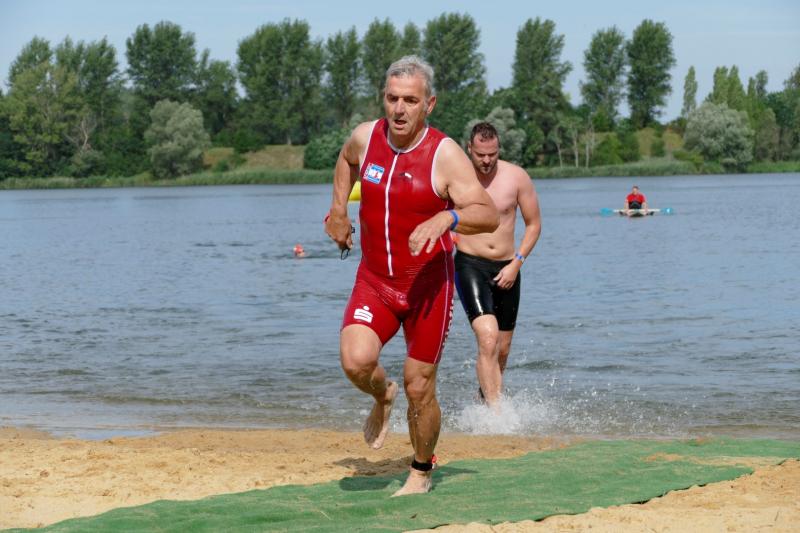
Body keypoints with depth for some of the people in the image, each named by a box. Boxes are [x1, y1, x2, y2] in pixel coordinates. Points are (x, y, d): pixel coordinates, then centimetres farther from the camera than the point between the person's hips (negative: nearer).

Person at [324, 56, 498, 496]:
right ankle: (382, 397, 15)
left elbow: (489, 215, -22)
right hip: (373, 280, 3)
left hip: (427, 285, -3)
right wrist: (338, 208, 19)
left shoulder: (445, 155, -15)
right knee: (356, 361, -22)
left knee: (419, 387, 1)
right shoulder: (365, 138, -2)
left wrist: (445, 218, -39)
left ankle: (421, 472, 27)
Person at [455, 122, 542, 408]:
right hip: (470, 265, -3)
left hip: (507, 268, 3)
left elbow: (534, 224, 4)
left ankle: (484, 398, 38)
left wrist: (516, 264, -5)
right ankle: (495, 412, -26)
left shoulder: (517, 177, -3)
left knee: (502, 350, 13)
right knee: (487, 338, -22)